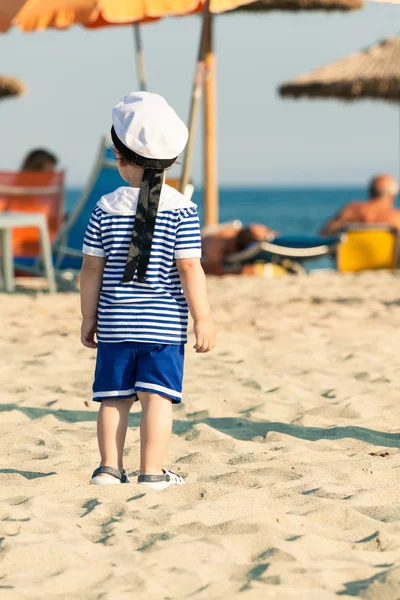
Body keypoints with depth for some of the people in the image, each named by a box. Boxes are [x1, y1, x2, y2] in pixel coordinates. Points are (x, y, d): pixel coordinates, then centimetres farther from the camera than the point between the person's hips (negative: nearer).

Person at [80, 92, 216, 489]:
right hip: (164, 325, -2)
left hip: (115, 323, 2)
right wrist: (203, 319, -3)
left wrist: (89, 317, 13)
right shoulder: (181, 210, -7)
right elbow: (189, 268, -10)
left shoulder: (106, 209, 0)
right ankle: (151, 472, -1)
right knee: (157, 397, -1)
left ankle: (110, 468, 9)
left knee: (115, 397, 9)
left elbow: (91, 269, 3)